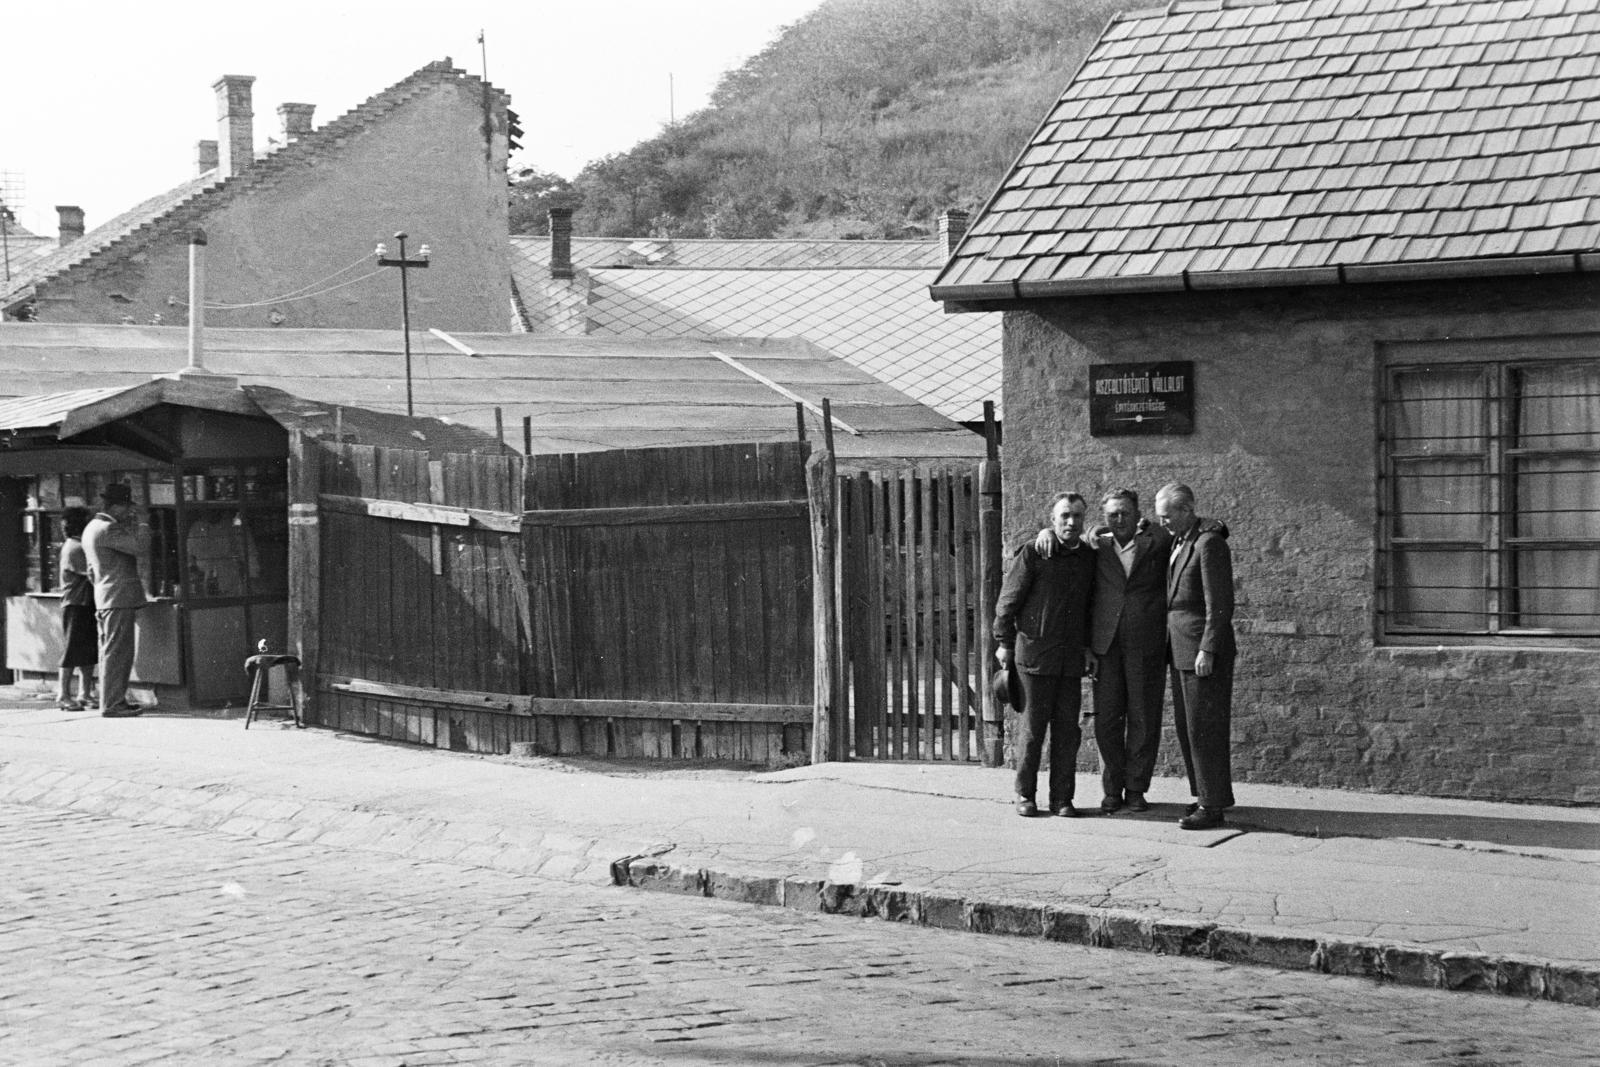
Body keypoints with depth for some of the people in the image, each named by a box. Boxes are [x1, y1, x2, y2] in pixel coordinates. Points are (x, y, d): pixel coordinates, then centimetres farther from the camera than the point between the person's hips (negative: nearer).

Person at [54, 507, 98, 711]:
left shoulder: (71, 546, 17)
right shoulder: (76, 548, -14)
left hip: (86, 604, 10)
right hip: (76, 605, -10)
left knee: (88, 652, 9)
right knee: (72, 651, -6)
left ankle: (85, 695, 12)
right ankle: (63, 696, -2)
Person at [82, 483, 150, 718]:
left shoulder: (92, 528, 18)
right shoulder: (107, 529, -15)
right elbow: (139, 547, -19)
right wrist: (141, 526, -2)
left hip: (105, 599, 11)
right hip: (119, 598, -11)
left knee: (111, 652, 15)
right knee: (117, 652, -9)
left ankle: (115, 699, 20)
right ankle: (111, 705, -9)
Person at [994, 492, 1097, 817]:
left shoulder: (1088, 557, 9)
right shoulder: (1032, 553, -5)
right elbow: (1008, 599, -2)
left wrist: (1088, 646, 14)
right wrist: (1004, 643, -2)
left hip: (1071, 656, 4)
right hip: (1035, 653, -4)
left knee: (1068, 730, 3)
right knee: (1033, 727, 0)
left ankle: (1062, 798, 10)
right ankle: (1025, 795, 10)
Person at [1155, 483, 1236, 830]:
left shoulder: (1210, 544, -15)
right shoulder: (1180, 541, 13)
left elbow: (1220, 604, -19)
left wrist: (1207, 651, -22)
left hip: (1204, 649, -9)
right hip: (1180, 648, 9)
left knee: (1204, 727, -6)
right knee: (1186, 725, 11)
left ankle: (1212, 805, -2)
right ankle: (1210, 793, 19)